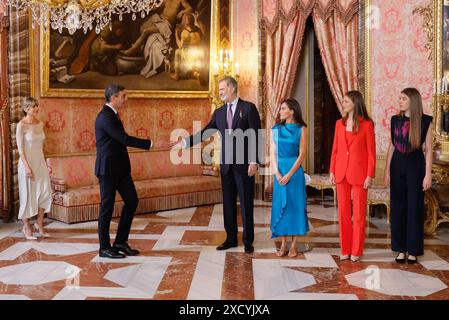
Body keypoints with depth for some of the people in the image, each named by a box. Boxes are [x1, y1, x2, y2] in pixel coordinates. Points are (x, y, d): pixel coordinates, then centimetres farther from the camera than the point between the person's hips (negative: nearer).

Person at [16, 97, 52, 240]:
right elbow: (20, 148, -13)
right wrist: (27, 166, -18)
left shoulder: (40, 123, 7)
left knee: (45, 192, 2)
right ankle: (26, 227, 17)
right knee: (28, 194, 3)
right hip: (27, 163, -6)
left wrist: (45, 163, 13)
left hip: (40, 162, 6)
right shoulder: (21, 125, -11)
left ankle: (39, 224, 18)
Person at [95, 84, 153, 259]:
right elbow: (125, 139, -25)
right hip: (108, 169, -9)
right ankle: (104, 247, 12)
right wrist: (150, 143, -23)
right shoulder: (106, 117, -18)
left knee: (132, 201, 8)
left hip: (119, 167, 9)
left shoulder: (112, 114, 13)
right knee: (107, 207, 0)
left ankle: (120, 242, 17)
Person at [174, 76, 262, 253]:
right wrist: (185, 142, 1)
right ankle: (231, 238, 20)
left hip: (244, 164, -5)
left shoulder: (248, 108, -5)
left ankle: (248, 240, 13)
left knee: (246, 203, 2)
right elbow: (205, 133, 11)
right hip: (226, 164, 5)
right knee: (228, 203, 9)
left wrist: (254, 161, -14)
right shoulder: (219, 112, 11)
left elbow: (256, 135, -9)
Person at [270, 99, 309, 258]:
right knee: (280, 205, 3)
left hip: (295, 171, -3)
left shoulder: (301, 129, -2)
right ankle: (283, 244, 10)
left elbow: (302, 155, -6)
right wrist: (277, 173, -9)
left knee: (295, 204, 1)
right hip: (279, 171, 3)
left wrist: (289, 174, -13)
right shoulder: (276, 129, 7)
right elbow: (273, 153, 3)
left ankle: (294, 245, 8)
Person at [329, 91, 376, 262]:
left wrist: (370, 175, -10)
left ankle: (356, 251, 13)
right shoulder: (339, 123, 8)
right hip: (342, 173, 4)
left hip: (359, 174, -4)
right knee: (343, 212, 8)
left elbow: (371, 152, -5)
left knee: (358, 213, 3)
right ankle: (345, 249, 17)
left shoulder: (367, 124, -5)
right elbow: (335, 149, 10)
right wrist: (332, 171, 5)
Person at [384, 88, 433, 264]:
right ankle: (401, 249, 16)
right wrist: (387, 171, 5)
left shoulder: (425, 121, -5)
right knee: (398, 207, 6)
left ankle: (413, 250, 14)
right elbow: (391, 147, 8)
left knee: (414, 207, 3)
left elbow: (428, 150, -6)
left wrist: (428, 175, -9)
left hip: (415, 166, -3)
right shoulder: (395, 120, 4)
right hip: (397, 165, 3)